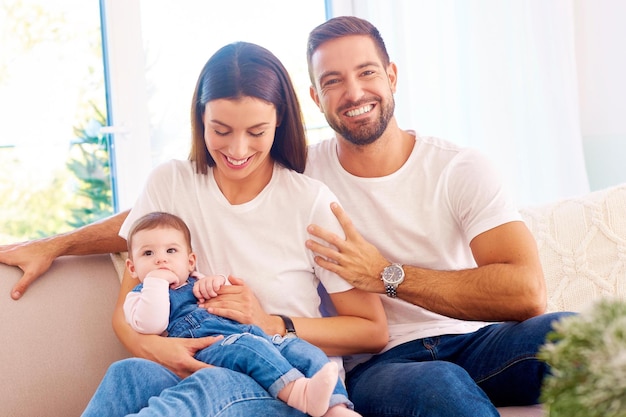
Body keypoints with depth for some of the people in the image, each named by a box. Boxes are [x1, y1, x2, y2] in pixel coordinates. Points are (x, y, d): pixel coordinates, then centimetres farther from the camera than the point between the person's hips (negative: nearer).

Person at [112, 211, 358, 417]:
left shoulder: (198, 283, 34)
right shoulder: (141, 296, 18)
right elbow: (150, 326, -5)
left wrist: (218, 283, 11)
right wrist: (156, 282, -2)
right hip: (208, 349, -7)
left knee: (304, 350, -15)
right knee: (247, 347, -37)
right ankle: (301, 392, -56)